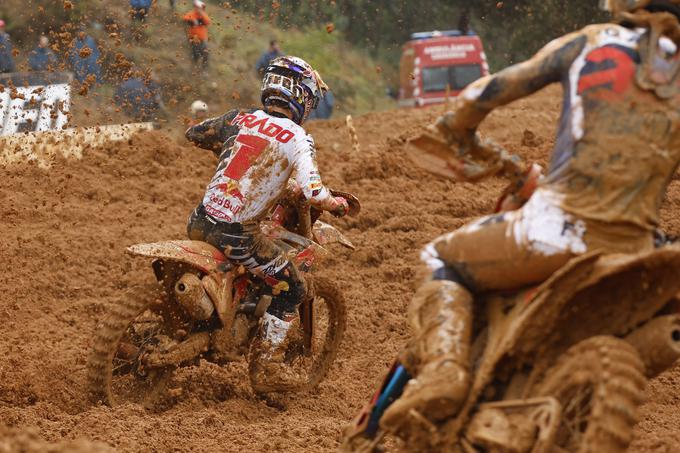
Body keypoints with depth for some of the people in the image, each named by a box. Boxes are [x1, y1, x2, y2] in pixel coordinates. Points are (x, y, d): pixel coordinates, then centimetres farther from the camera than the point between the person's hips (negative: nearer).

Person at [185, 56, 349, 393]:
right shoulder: (297, 138, -7)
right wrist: (336, 204, 3)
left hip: (200, 222, 6)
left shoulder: (240, 119, 8)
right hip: (238, 233, -6)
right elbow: (314, 194, -19)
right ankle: (267, 368, 13)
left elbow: (193, 134, 22)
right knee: (290, 290, 12)